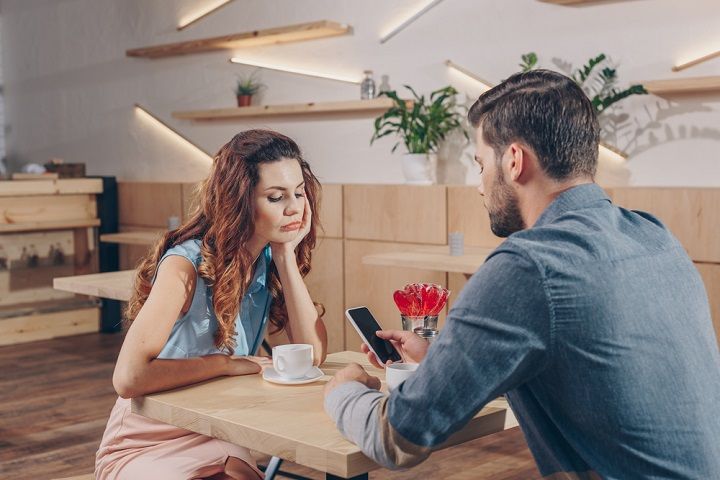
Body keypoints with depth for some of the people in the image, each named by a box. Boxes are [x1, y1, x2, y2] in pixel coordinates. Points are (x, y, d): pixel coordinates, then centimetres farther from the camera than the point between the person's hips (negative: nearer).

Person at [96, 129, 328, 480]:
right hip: (144, 447, -4)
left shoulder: (269, 260, -3)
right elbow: (129, 378, -33)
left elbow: (313, 353, -11)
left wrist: (287, 256, -16)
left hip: (216, 441, 5)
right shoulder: (186, 266, -23)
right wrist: (226, 364, -22)